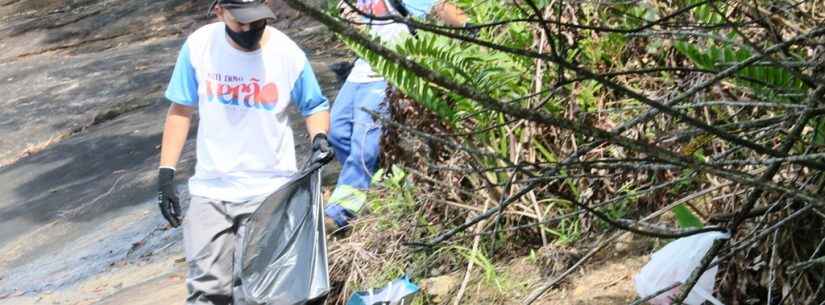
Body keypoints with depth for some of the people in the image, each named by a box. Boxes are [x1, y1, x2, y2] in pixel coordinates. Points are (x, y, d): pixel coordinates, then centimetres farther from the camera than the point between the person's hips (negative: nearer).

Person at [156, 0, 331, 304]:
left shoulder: (288, 54, -11)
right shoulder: (199, 46, -7)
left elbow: (315, 106, 6)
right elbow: (181, 109, 3)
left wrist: (319, 136, -16)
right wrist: (166, 174, 0)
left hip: (268, 190, -2)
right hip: (210, 188, 2)